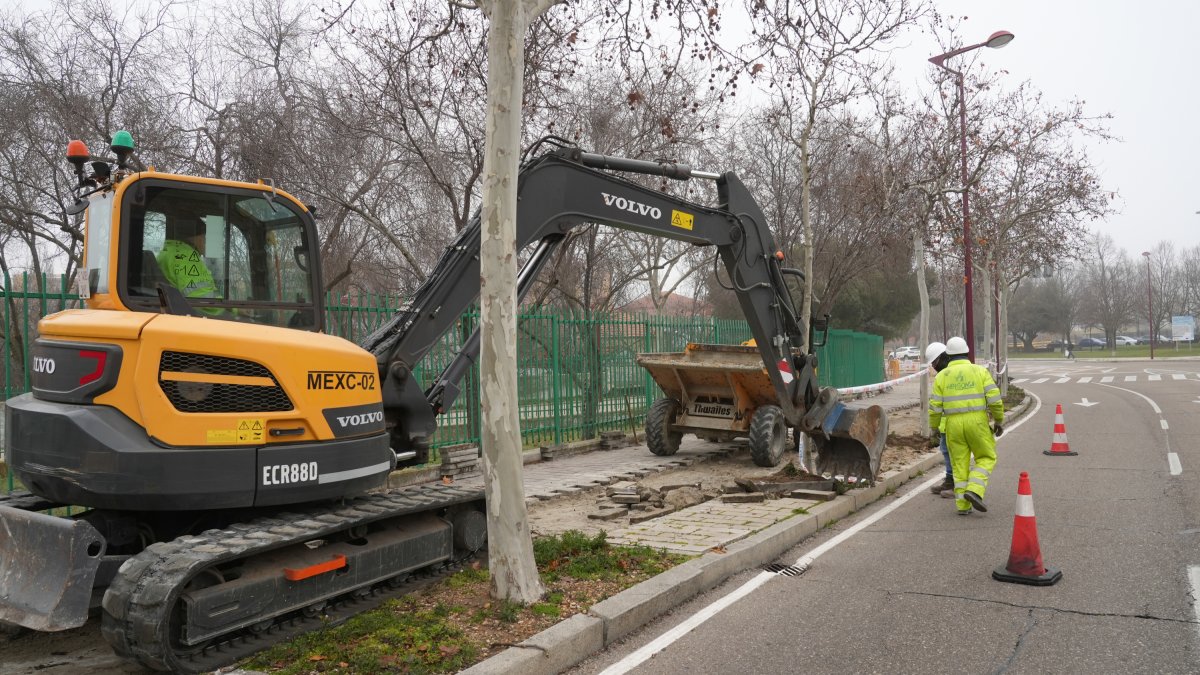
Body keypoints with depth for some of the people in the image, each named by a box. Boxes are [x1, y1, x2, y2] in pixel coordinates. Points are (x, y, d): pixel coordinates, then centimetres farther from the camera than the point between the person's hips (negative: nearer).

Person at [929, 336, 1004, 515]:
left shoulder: (941, 376, 1)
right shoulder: (980, 371, 0)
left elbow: (935, 406, -2)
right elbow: (994, 399, -7)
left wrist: (934, 427, 12)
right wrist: (999, 420, 5)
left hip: (953, 423, 1)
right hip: (977, 422, -1)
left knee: (960, 464, 9)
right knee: (986, 458, 14)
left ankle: (963, 505, 7)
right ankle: (974, 491, -7)